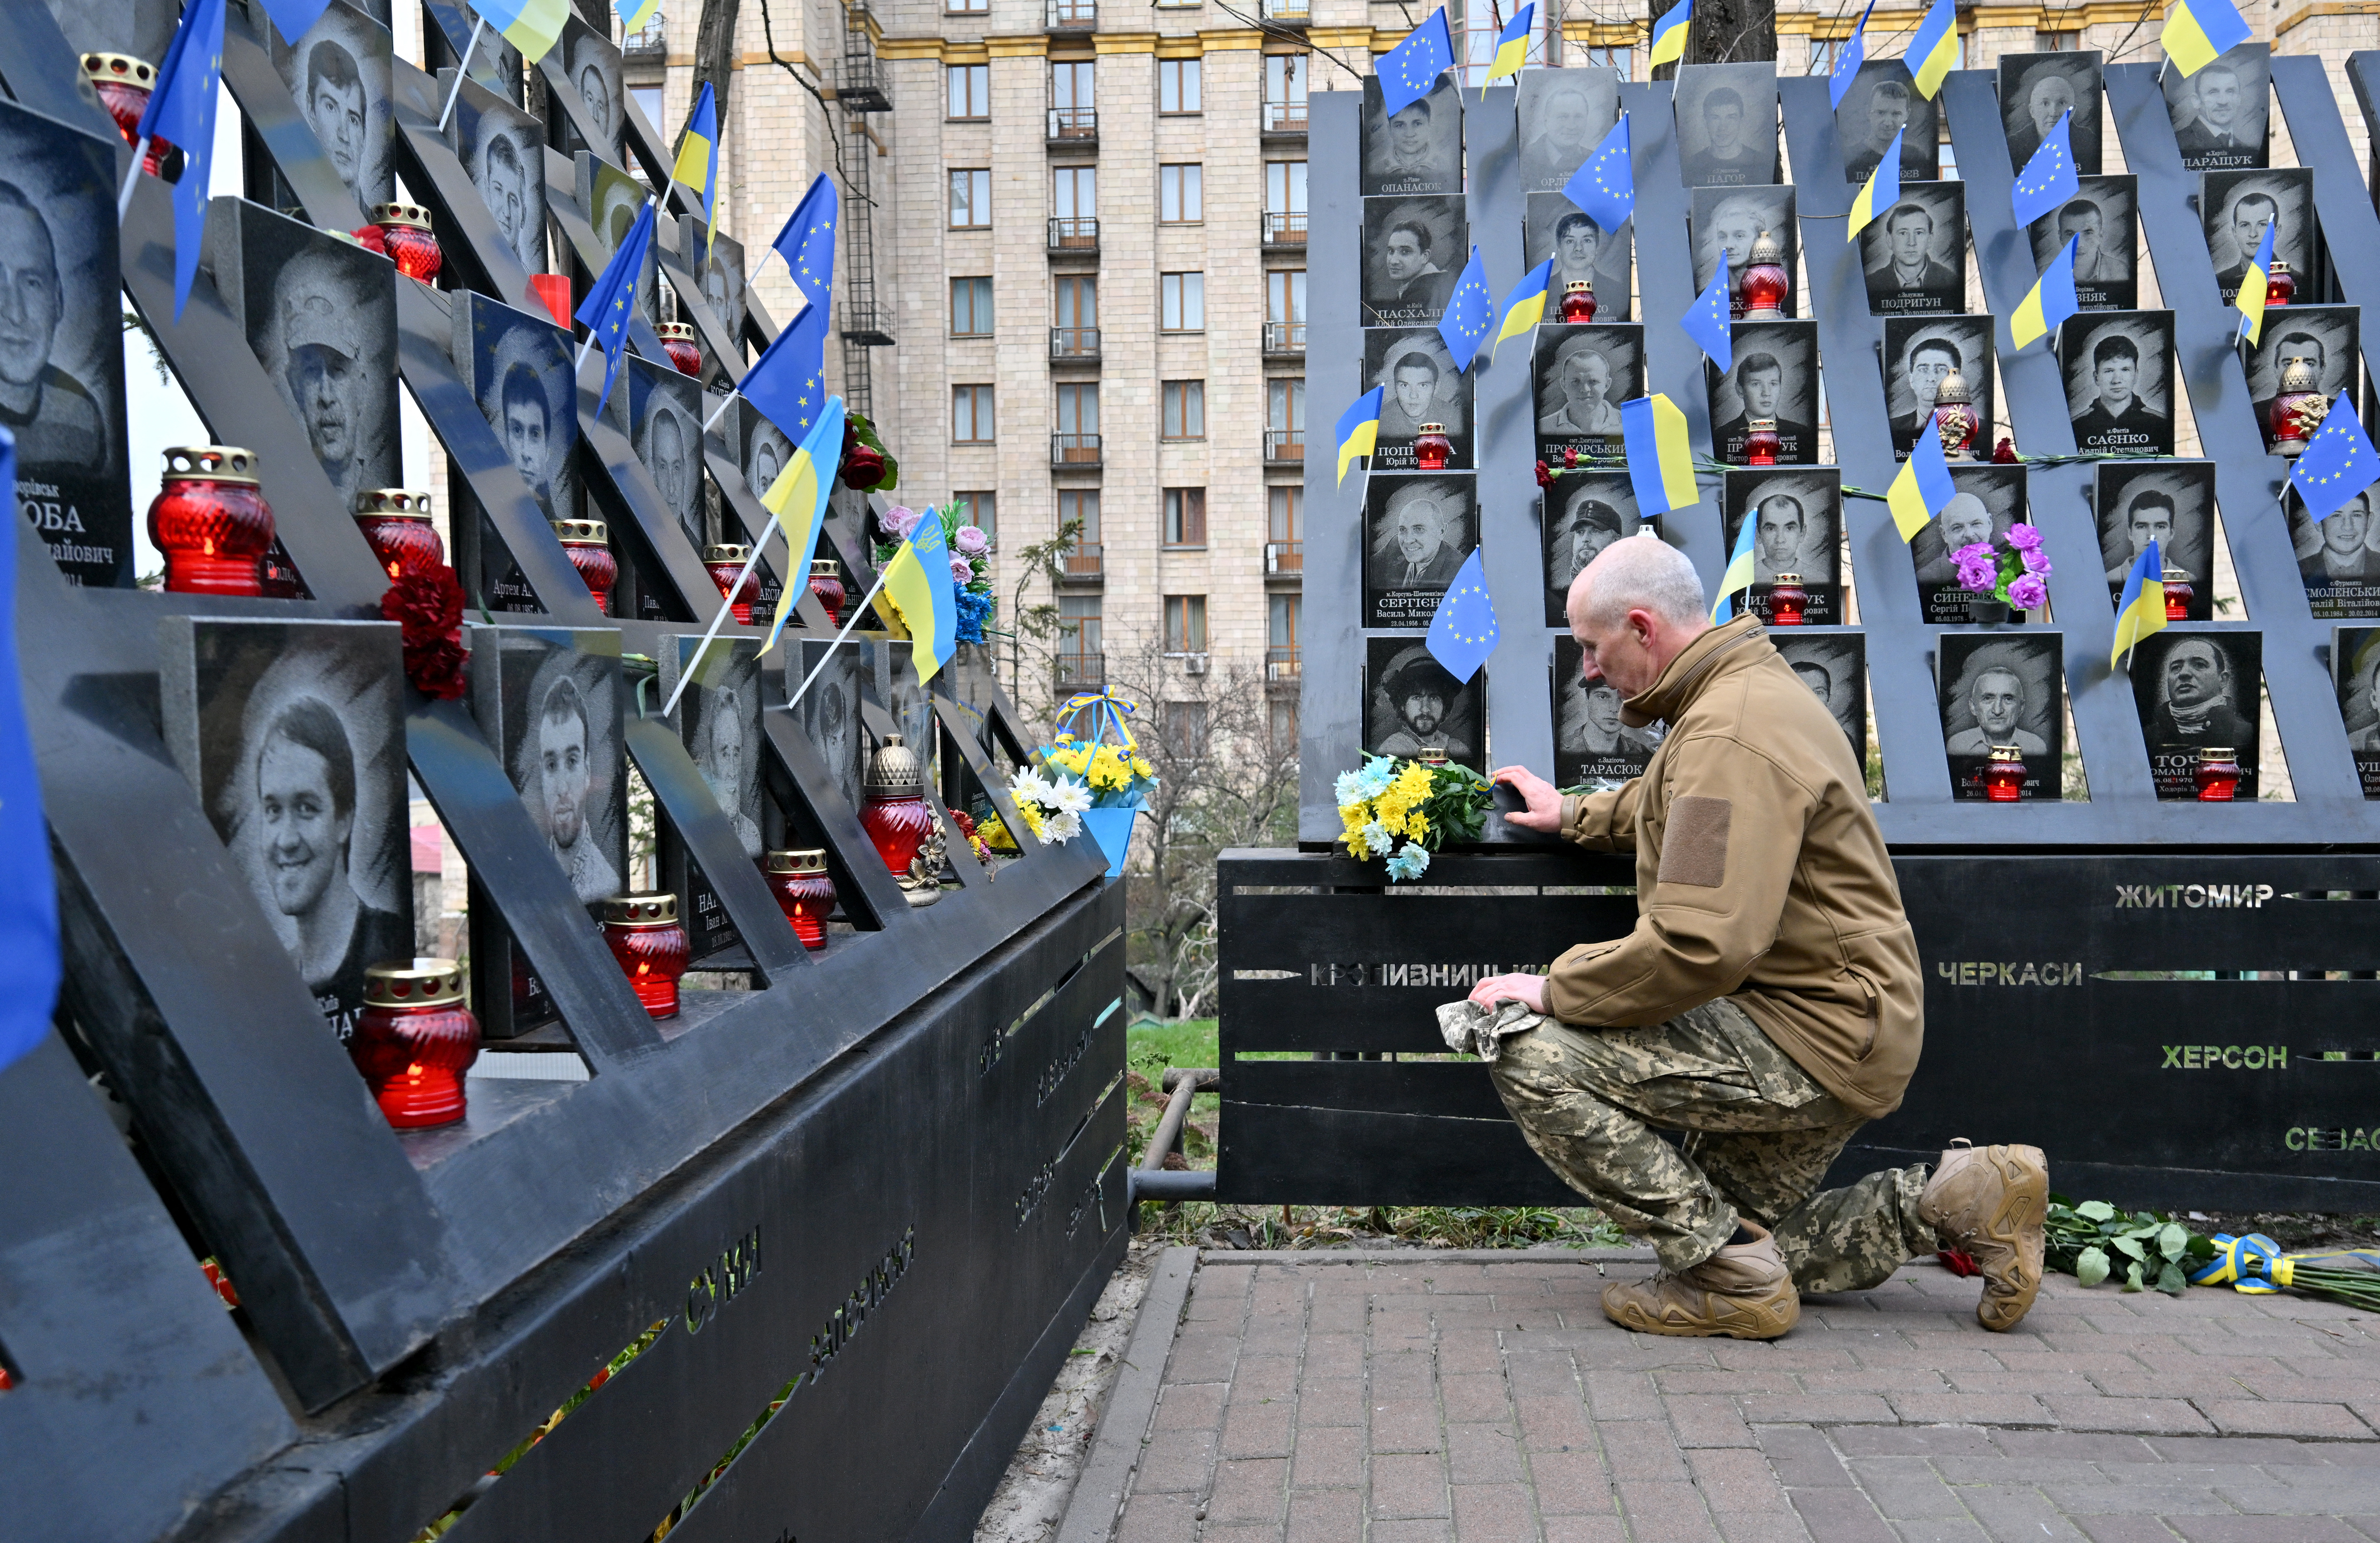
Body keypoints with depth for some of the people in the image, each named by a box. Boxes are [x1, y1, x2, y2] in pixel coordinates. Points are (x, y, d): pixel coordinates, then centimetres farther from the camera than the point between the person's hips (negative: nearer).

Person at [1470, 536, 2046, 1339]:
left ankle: (1732, 1280, -10)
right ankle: (1954, 1200, 18)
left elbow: (1701, 947, -32)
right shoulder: (1748, 687, 12)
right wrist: (1575, 814, 35)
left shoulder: (1731, 733, -22)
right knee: (1735, 1237, 20)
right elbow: (1678, 810, 36)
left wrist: (1555, 989, -21)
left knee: (1533, 1058, -20)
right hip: (1821, 1020, 11)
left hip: (1813, 1036, -11)